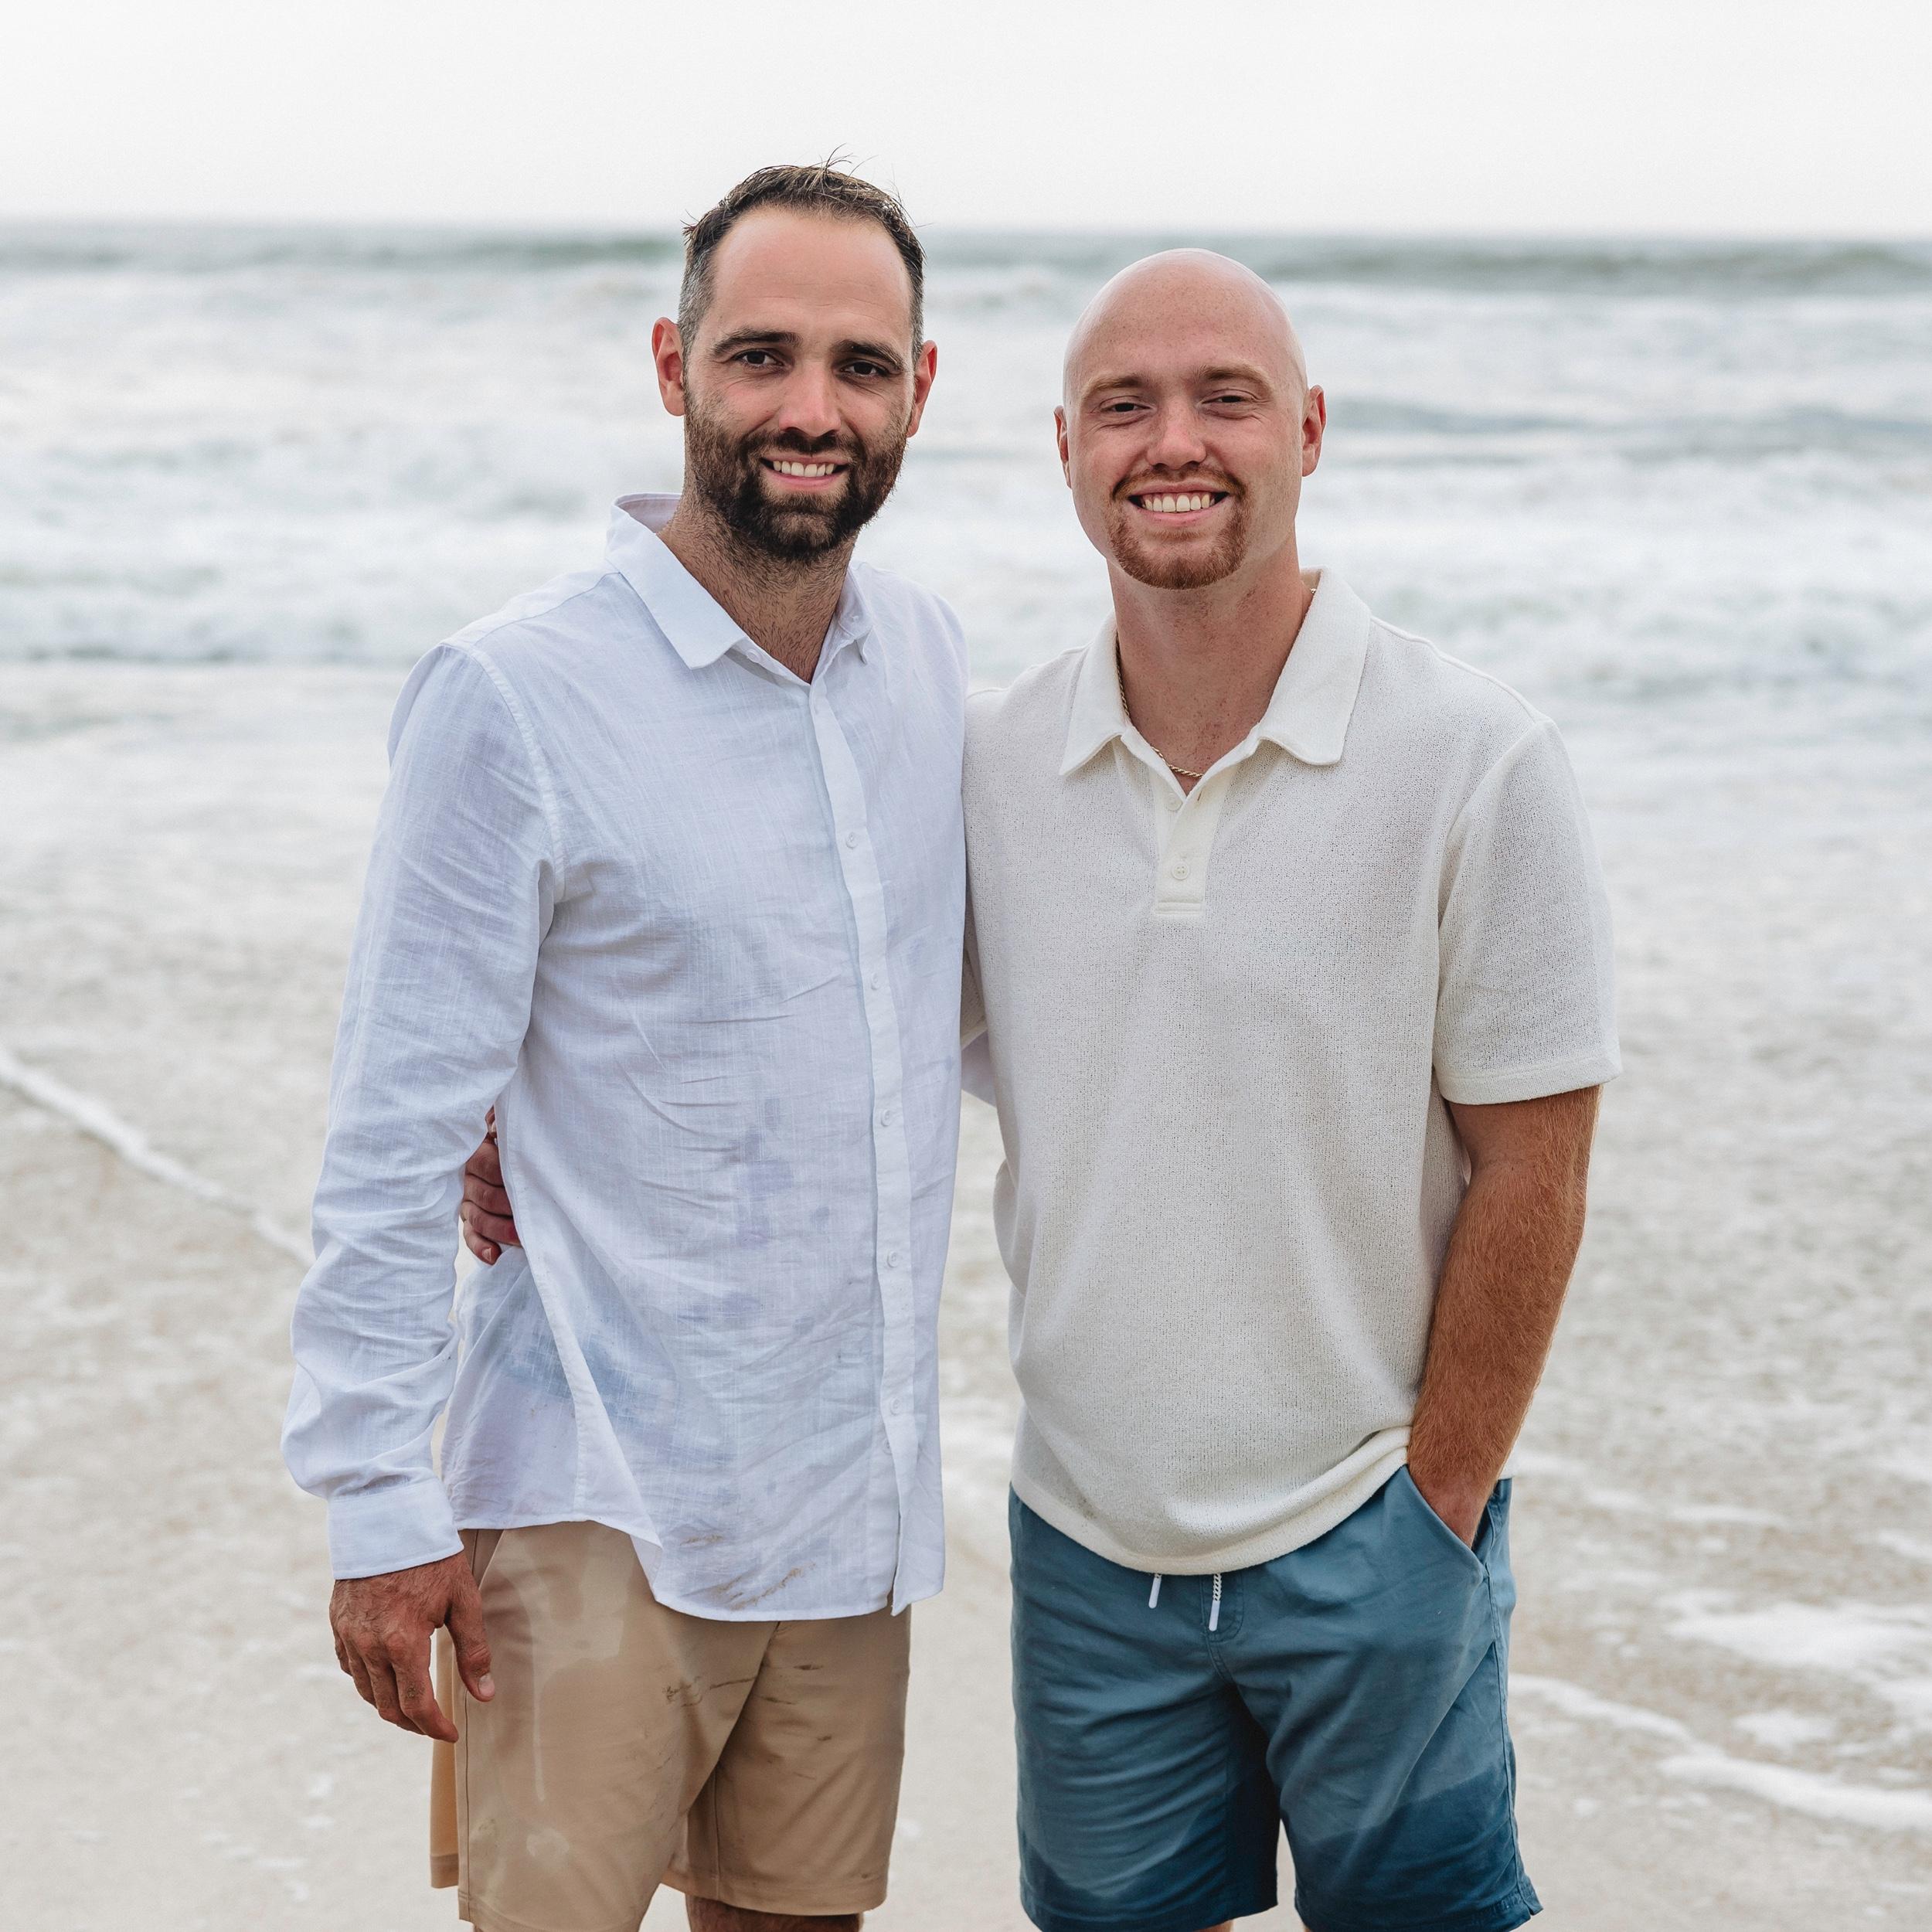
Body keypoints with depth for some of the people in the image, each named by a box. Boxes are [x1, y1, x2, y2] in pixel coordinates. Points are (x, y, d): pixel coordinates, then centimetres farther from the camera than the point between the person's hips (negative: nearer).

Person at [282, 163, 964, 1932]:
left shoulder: (928, 659, 5)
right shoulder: (514, 698, -13)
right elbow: (395, 1142, -12)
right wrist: (379, 1500, -13)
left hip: (859, 1486, 6)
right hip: (605, 1501, -6)